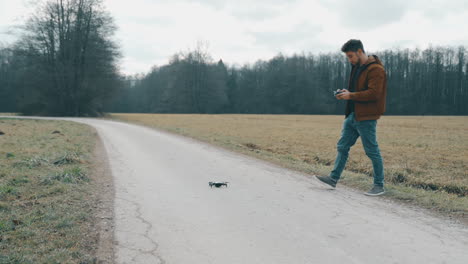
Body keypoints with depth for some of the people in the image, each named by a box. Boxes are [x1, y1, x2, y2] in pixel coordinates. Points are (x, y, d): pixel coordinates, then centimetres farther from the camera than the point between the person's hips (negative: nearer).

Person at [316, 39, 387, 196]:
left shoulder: (375, 69, -15)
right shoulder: (357, 67, 15)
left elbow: (374, 93, -23)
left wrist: (351, 95, -20)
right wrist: (346, 93, 7)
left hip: (366, 118, -9)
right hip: (352, 115, 9)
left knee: (372, 152, 0)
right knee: (342, 147, 11)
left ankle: (379, 186, 12)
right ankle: (334, 178, 20)